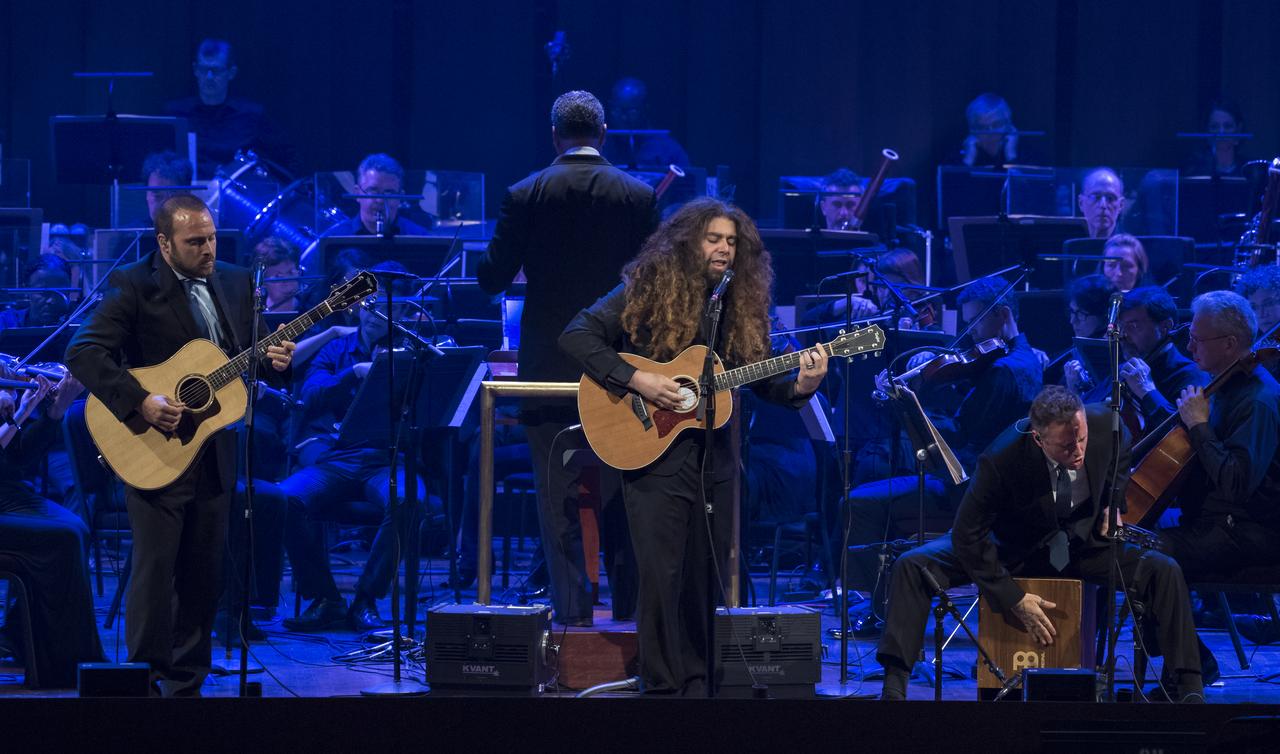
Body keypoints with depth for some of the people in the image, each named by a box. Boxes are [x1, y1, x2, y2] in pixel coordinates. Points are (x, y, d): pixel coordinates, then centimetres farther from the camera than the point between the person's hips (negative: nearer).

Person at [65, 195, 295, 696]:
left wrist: (276, 362, -7)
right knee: (154, 570, -6)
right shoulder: (134, 288, -8)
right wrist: (141, 403, -26)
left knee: (204, 577, 8)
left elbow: (254, 352, 17)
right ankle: (144, 683, 2)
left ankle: (185, 686, 17)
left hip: (214, 454, 6)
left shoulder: (235, 284, 10)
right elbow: (83, 353, -17)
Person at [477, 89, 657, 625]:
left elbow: (493, 278, -3)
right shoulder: (639, 197, -3)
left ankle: (573, 616, 1)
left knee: (558, 506, 4)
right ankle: (628, 617, 12)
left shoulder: (525, 197, -5)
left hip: (550, 370, -1)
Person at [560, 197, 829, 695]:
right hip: (654, 458, -5)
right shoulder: (648, 291, -5)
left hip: (714, 461, 5)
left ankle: (697, 682, 17)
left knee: (707, 579, 7)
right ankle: (662, 687, 1)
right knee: (662, 576, -7)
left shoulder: (741, 306, 10)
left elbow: (761, 382, 11)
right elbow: (576, 337, -11)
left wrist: (799, 386, -11)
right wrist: (636, 380, -19)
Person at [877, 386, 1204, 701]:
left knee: (1164, 571, -20)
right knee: (911, 567, -23)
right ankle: (894, 685, -22)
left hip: (1084, 543, 2)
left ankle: (1188, 687, -12)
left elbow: (1122, 459, 7)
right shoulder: (1001, 459, -33)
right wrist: (1014, 599, -26)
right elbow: (968, 535, -25)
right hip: (1012, 548, -2)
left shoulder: (1104, 424, -22)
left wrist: (1112, 506, -4)